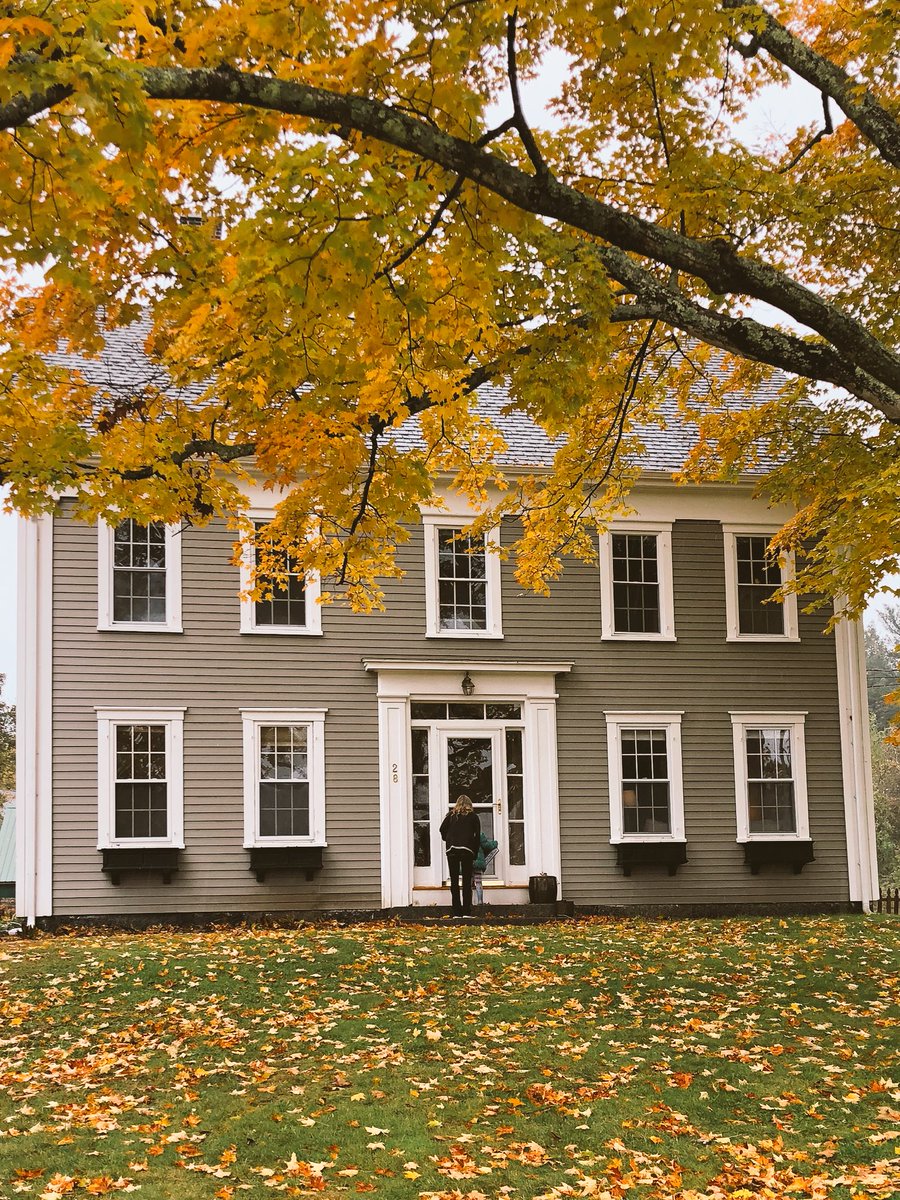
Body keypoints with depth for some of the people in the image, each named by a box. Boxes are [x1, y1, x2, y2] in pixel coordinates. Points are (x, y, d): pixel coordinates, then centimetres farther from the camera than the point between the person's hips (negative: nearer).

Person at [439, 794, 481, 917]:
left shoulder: (451, 814, 13)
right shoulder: (473, 816, 11)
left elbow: (442, 829, 5)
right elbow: (477, 835, 7)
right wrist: (475, 853, 12)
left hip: (452, 849, 1)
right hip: (467, 849, -1)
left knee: (454, 881, 4)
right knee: (466, 881, 2)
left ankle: (456, 911, 0)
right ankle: (467, 911, -4)